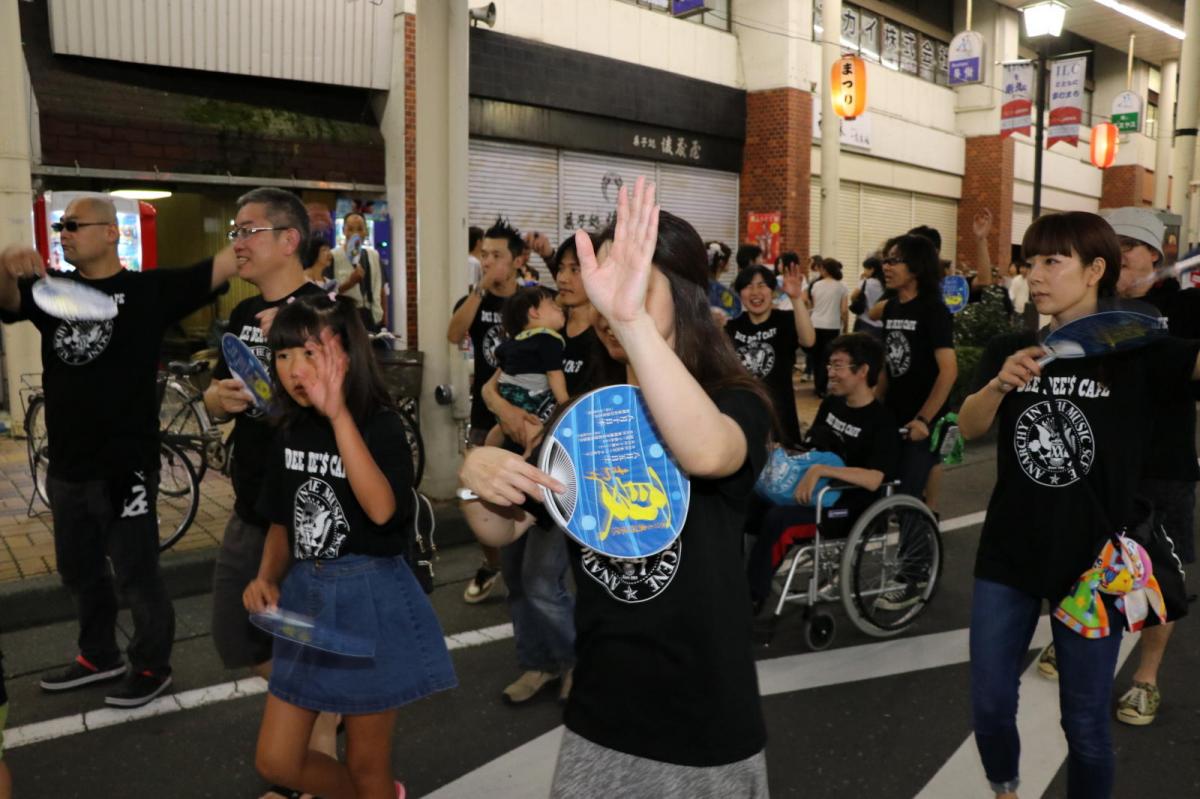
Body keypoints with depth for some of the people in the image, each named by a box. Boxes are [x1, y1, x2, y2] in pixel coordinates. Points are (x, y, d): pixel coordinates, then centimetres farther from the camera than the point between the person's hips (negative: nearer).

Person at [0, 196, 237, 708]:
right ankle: (98, 656, 41)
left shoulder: (149, 290, -8)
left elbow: (225, 264, -13)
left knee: (136, 575, 6)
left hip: (124, 466, -6)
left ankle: (152, 667, 25)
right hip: (66, 465, 7)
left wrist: (261, 231, -24)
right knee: (79, 570, 22)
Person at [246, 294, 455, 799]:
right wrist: (266, 579, -5)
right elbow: (281, 524, 14)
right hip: (305, 596, 6)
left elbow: (381, 510, -33)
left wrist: (339, 413, -34)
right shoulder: (289, 435, 3)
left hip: (370, 600, -6)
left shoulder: (380, 425, -15)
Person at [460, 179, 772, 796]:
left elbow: (706, 453, -39)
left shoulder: (735, 401, -14)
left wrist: (633, 320, -51)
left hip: (704, 722, -4)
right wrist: (478, 475, -16)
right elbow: (502, 531, 5)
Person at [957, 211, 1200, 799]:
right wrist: (1001, 384, -28)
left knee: (1085, 721, 10)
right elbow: (968, 428, -10)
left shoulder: (1137, 352, -7)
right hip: (1008, 555, 3)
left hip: (1093, 561, -3)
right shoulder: (1009, 350, 2)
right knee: (989, 704, 13)